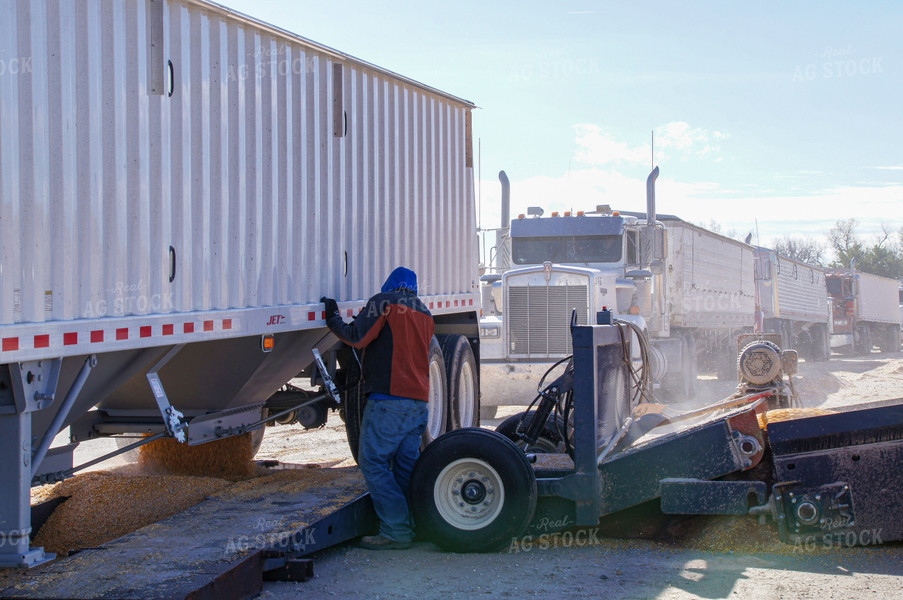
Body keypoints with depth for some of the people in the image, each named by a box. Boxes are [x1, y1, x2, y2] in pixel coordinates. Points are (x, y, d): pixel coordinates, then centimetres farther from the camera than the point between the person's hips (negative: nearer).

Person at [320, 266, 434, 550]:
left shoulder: (384, 301, -1)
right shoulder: (425, 313, 22)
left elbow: (357, 338, -10)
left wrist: (332, 317, 5)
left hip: (389, 398, -7)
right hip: (419, 401, 8)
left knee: (373, 461, -5)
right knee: (406, 465, 10)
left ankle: (396, 530, -10)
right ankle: (415, 524, 7)